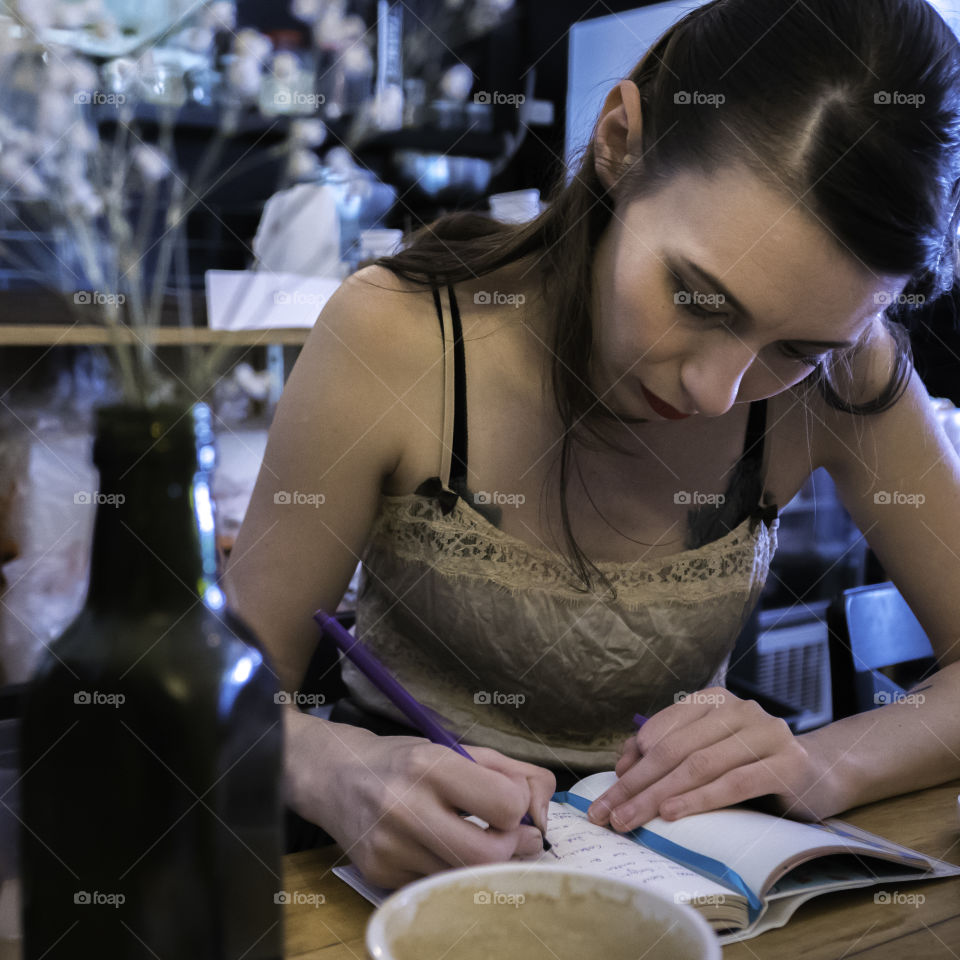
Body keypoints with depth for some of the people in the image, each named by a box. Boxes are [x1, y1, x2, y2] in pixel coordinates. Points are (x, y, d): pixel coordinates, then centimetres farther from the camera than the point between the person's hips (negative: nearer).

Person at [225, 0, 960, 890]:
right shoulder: (394, 335, -18)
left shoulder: (843, 377, -12)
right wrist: (337, 773, -33)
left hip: (661, 854, 1)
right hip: (415, 848, 0)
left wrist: (828, 764, -22)